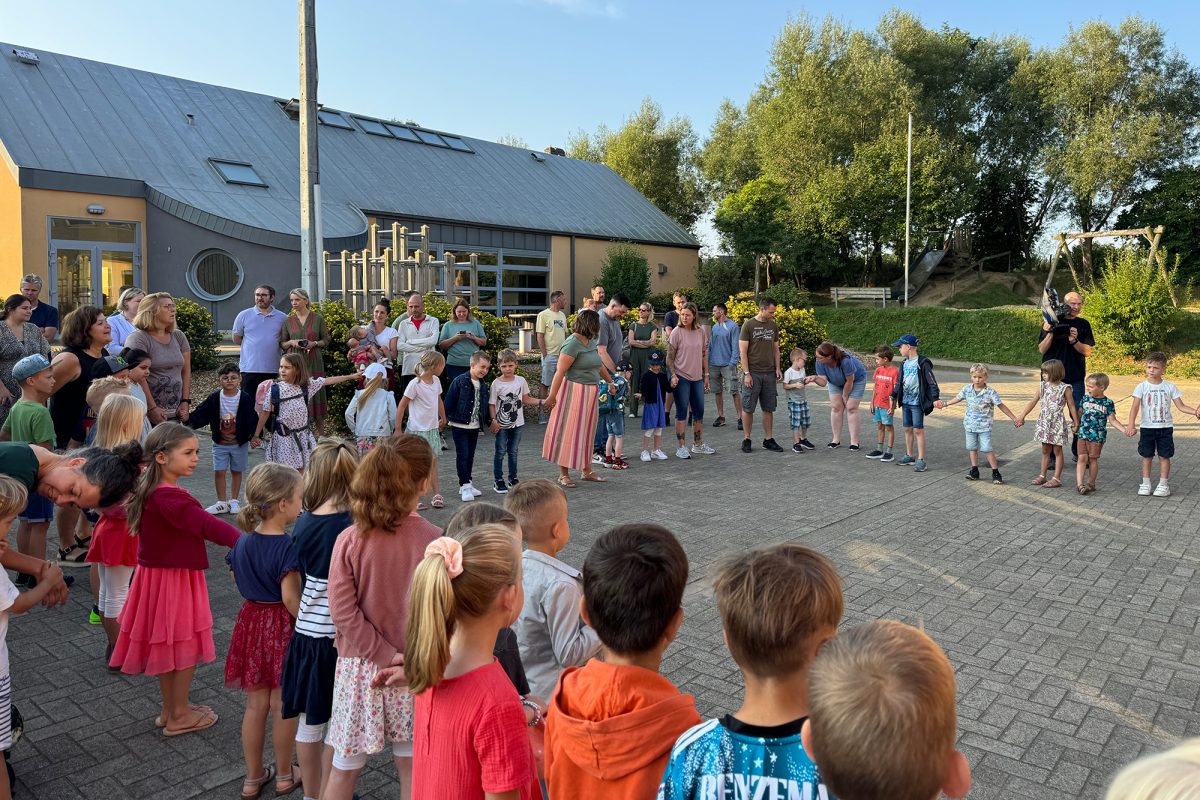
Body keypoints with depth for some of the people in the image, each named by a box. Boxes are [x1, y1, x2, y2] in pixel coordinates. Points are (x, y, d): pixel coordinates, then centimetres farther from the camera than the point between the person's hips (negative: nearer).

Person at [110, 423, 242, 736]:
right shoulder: (170, 499, -28)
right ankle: (179, 716, 19)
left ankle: (171, 709, 35)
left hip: (157, 573, 10)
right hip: (175, 580, -10)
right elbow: (207, 525, -38)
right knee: (185, 648, 6)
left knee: (169, 646, 21)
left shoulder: (150, 491, 2)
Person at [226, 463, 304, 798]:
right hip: (282, 625, -6)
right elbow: (290, 598, -24)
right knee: (283, 706, 11)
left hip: (252, 620, 6)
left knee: (256, 704, 17)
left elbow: (237, 579, 12)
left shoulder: (243, 542, -1)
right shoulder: (288, 547, -23)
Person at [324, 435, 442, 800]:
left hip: (360, 667, 1)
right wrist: (405, 660, -3)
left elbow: (342, 611, -13)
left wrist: (387, 656, -11)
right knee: (412, 767, 17)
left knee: (344, 767, 18)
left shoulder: (350, 540, -12)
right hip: (414, 671, -1)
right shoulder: (434, 539, -15)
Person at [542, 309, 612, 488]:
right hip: (574, 392, -9)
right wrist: (552, 396, -22)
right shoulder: (573, 343, -17)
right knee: (569, 432, -1)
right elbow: (560, 371, -20)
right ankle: (563, 475, 8)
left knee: (587, 432, 15)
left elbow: (599, 364, 23)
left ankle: (587, 470, 26)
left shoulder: (591, 341, 10)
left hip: (590, 393, 9)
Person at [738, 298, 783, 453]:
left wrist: (777, 368, 6)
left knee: (769, 408, 7)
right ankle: (746, 440, 10)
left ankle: (768, 439, 15)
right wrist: (746, 373, -12)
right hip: (752, 373, -5)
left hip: (769, 374, 5)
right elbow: (743, 351, -7)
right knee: (748, 408, 1)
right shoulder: (748, 325, -5)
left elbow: (775, 349, 17)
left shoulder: (773, 326, 11)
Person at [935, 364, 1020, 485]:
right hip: (970, 424, 5)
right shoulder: (967, 389, -1)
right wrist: (943, 403, 16)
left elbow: (1001, 406, -7)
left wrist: (1014, 418, -6)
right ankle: (974, 471, 22)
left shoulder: (990, 392, -11)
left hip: (984, 425, -5)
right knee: (972, 448, 11)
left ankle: (996, 473, 2)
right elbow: (958, 398, 14)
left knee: (987, 449, -7)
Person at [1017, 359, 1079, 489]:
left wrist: (1076, 422, -4)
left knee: (1057, 451, 3)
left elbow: (1072, 406, -5)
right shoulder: (1043, 386, 4)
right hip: (1044, 422, 5)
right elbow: (1033, 402, 9)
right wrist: (1022, 416, 10)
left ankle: (1056, 479, 6)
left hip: (1057, 423, -5)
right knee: (1045, 450, 13)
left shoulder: (1065, 388, -9)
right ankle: (1042, 476, 20)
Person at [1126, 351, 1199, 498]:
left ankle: (1163, 484, 13)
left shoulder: (1170, 387, 0)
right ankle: (1145, 483, 13)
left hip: (1165, 427, 1)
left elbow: (1181, 406, 1)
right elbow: (1135, 407, -12)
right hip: (1147, 427, -1)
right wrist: (1131, 424, -24)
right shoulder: (1142, 387, -5)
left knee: (1164, 456, 4)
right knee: (1146, 456, 5)